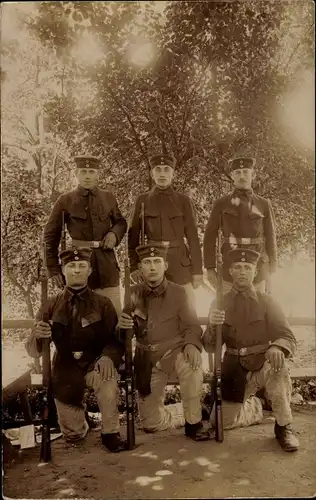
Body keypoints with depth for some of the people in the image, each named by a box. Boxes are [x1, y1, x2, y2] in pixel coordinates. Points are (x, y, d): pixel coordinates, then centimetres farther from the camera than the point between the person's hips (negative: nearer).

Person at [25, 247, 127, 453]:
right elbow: (34, 351, -2)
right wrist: (38, 336, -27)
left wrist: (108, 357, -31)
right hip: (65, 369, 2)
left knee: (107, 377, -36)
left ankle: (110, 433, -12)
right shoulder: (52, 305, -1)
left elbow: (116, 341, -7)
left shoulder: (103, 304, -4)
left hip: (94, 365, -1)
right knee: (73, 435, 2)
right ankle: (80, 426, 41)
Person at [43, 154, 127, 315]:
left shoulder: (109, 198, 8)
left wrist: (114, 233, -3)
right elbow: (50, 235, 3)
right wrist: (53, 268, -2)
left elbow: (121, 222, 21)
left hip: (106, 260, 2)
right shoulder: (65, 200, 1)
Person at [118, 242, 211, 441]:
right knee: (151, 423, 1)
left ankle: (194, 421, -14)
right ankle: (188, 412, 31)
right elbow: (127, 331, 5)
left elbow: (191, 326, -7)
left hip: (173, 350, -2)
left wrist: (191, 344, -30)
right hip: (147, 359, 2)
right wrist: (122, 325, -20)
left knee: (191, 363, -38)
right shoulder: (134, 293, 0)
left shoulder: (178, 292, -5)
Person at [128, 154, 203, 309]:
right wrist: (134, 266, 1)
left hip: (179, 262, 0)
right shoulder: (142, 200, 6)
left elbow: (193, 237, 3)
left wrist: (197, 271, -2)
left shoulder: (184, 201, 4)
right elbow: (133, 235, 7)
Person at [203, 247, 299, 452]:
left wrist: (278, 348, -35)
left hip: (263, 365, -2)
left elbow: (289, 338, -10)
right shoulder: (220, 303, 1)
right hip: (236, 371, 2)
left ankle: (284, 427, -12)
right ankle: (256, 403, 25)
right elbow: (211, 347, -2)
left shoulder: (266, 301, -4)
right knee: (222, 421, -7)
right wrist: (212, 325, -25)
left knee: (278, 366, -35)